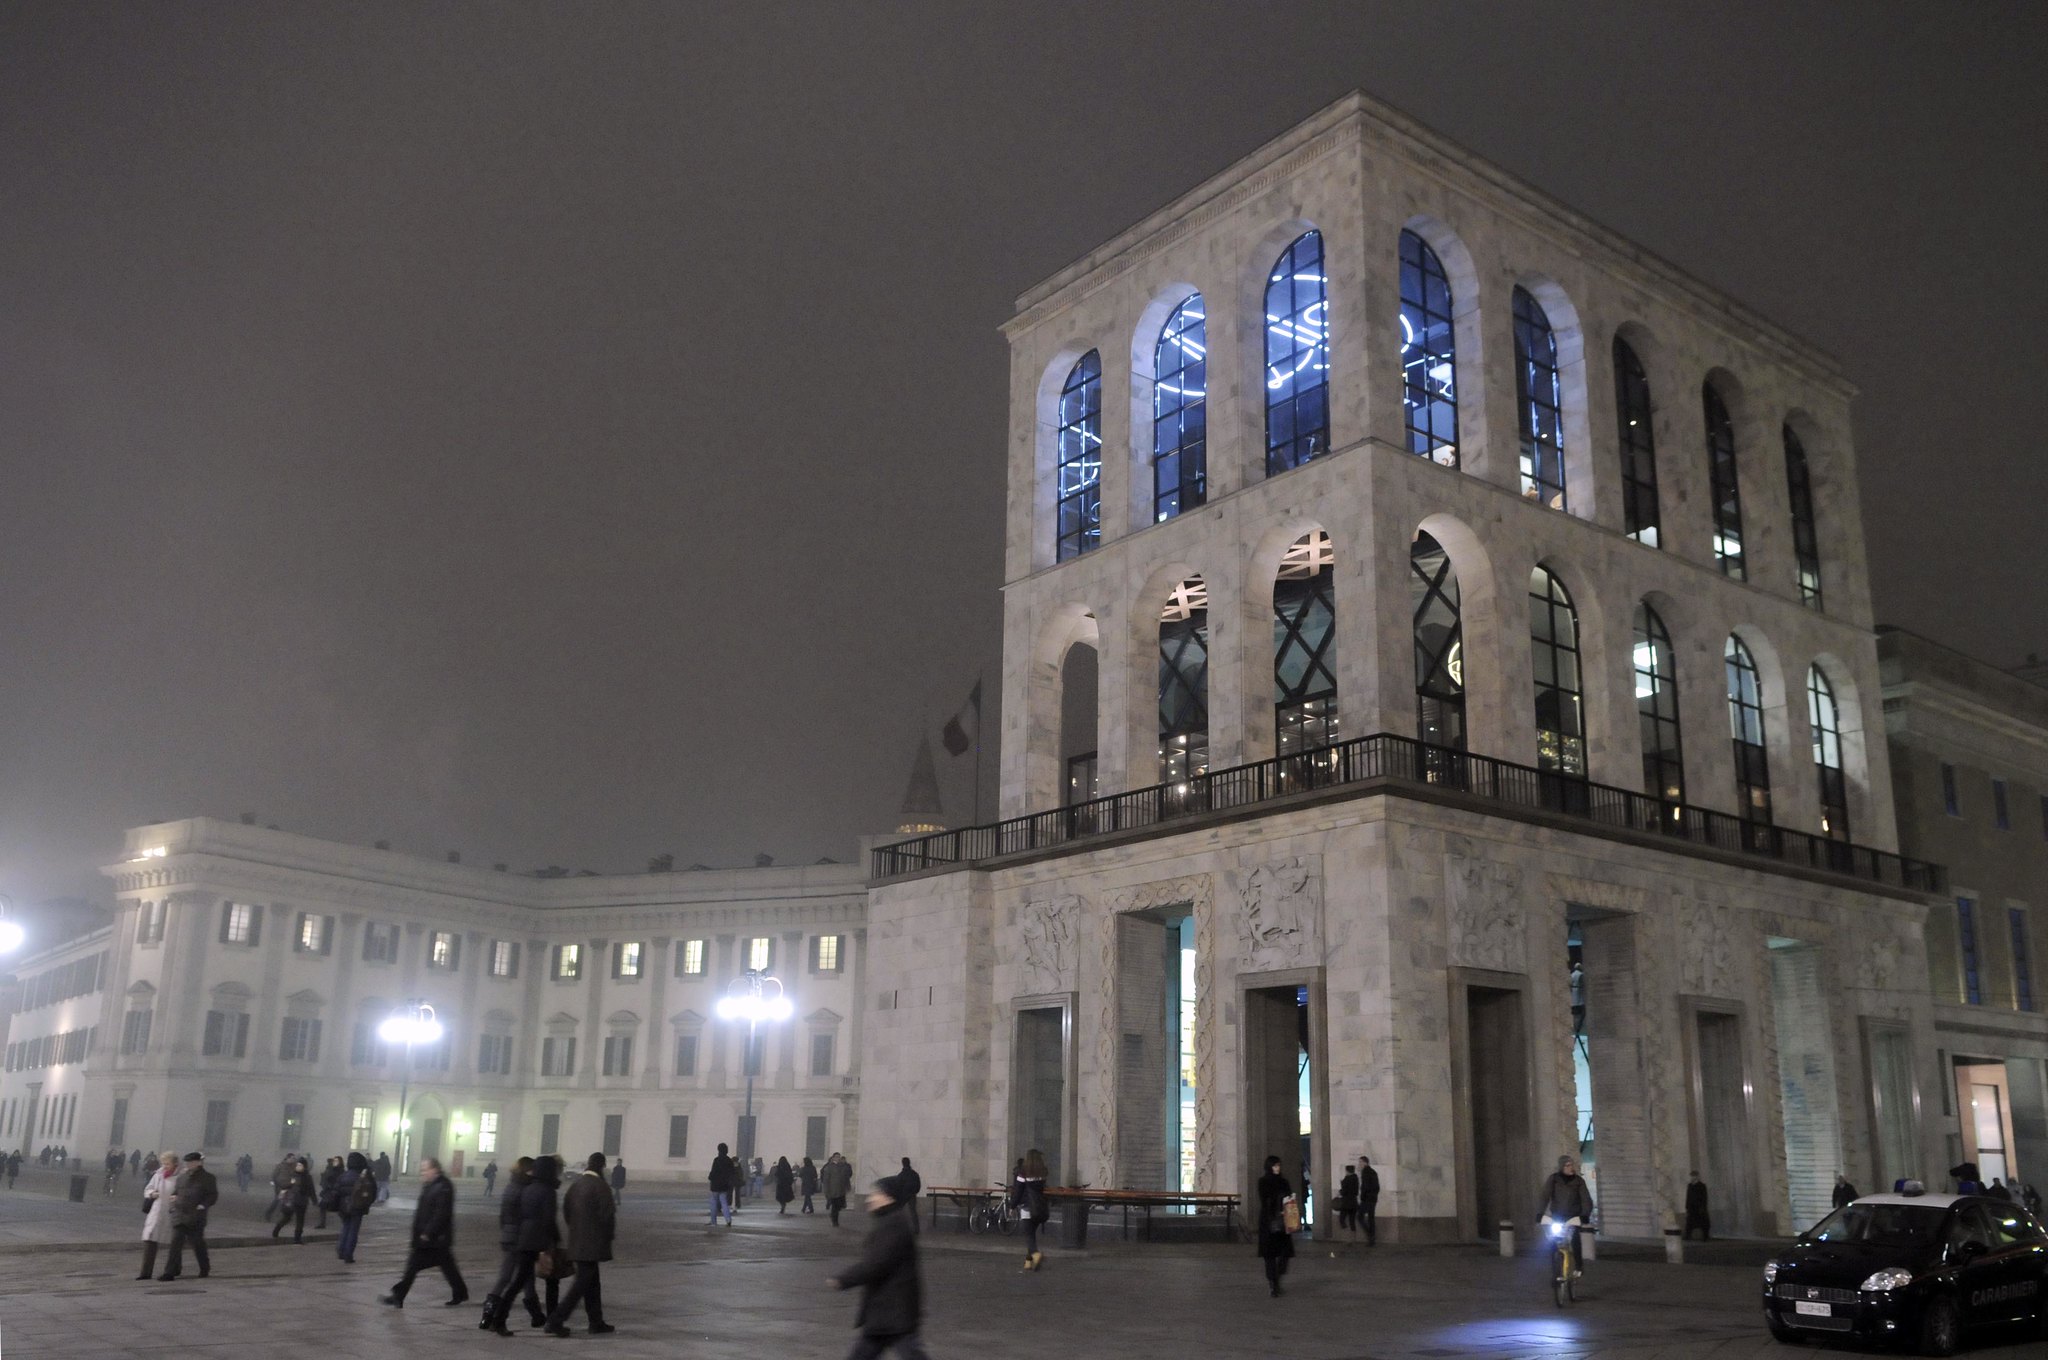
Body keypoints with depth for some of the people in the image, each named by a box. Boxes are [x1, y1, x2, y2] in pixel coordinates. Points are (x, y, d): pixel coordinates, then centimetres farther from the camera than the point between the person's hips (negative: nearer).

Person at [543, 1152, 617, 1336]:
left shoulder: (575, 1184, 5)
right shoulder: (601, 1187, -16)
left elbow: (566, 1210, 9)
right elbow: (607, 1215, -15)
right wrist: (608, 1237, 1)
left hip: (576, 1242, 8)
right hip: (592, 1243, -8)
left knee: (591, 1280, 15)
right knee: (583, 1282, -2)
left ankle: (596, 1322, 21)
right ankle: (556, 1320, -6)